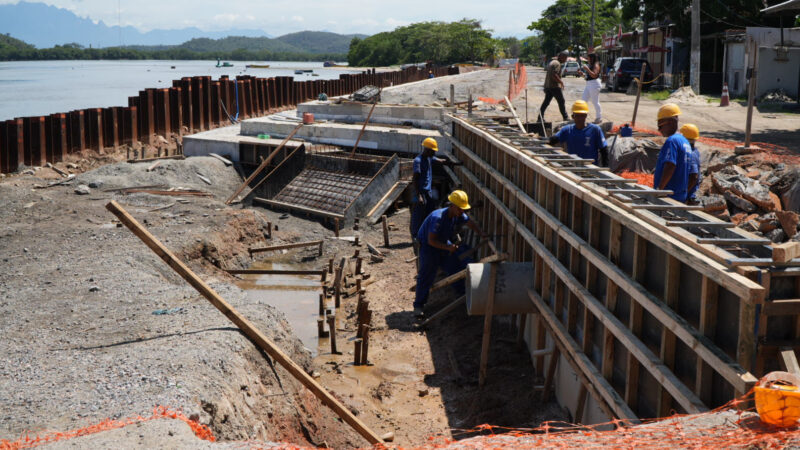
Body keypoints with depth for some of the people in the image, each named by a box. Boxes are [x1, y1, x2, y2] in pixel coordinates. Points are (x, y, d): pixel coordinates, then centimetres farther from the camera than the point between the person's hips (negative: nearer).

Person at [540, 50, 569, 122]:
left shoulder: (552, 62, 19)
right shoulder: (557, 63, -13)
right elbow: (554, 75, -25)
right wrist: (561, 82, -15)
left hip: (548, 86, 9)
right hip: (555, 86, -9)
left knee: (546, 102, 9)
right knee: (561, 101, -2)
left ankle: (541, 116, 4)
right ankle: (565, 117, 3)